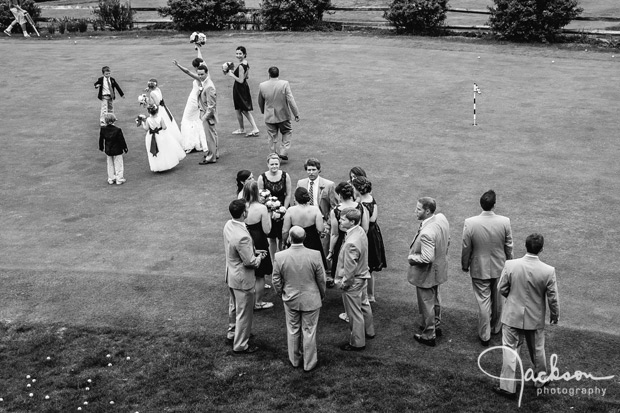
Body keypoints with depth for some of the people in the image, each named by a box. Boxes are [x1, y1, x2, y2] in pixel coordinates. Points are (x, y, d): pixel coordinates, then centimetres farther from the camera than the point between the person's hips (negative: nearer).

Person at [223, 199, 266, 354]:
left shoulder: (228, 225, -7)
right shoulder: (242, 236, -35)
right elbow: (250, 262, -25)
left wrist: (253, 252, 7)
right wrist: (259, 257, -5)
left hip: (231, 274, 9)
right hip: (242, 279, -9)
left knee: (234, 306, 28)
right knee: (244, 312, 9)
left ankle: (232, 333, 48)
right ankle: (240, 345, 23)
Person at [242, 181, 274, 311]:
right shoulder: (261, 208, -21)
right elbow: (267, 230, -17)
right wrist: (268, 215, -4)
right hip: (258, 244, -5)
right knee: (259, 276, 13)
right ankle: (258, 303, 24)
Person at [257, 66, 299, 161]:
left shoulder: (262, 86, -5)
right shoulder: (285, 84, -14)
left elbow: (260, 101, 8)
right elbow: (291, 100, -15)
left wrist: (263, 111, 27)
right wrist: (296, 114, -9)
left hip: (269, 117, 2)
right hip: (283, 116, -2)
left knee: (272, 137, 12)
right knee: (287, 133, 18)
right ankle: (283, 152, 7)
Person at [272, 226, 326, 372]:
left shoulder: (279, 257, -15)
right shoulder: (314, 255, -18)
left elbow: (276, 281, -5)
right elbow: (321, 279, -7)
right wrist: (322, 295, 11)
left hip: (290, 300, 1)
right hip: (311, 300, -1)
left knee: (293, 330, 18)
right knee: (309, 331, 11)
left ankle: (294, 360, 34)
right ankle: (309, 363, 24)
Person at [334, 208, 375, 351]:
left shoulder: (351, 243, -35)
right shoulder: (361, 231, -6)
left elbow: (350, 269, -27)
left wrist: (343, 283, -11)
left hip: (352, 282, -9)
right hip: (362, 276, 9)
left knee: (355, 313, 8)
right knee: (364, 304, 27)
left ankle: (357, 343, 24)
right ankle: (369, 331, 47)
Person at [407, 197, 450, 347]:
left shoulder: (426, 233, -37)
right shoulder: (441, 218, -9)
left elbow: (427, 258, -35)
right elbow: (447, 241, 5)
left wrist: (411, 257, -19)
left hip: (426, 273, -9)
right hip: (439, 269, 9)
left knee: (427, 304, 10)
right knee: (435, 299, 28)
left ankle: (428, 336, 28)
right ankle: (435, 325, 48)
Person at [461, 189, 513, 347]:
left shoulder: (470, 223, -20)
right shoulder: (505, 222, -16)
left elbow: (466, 248, -10)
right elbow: (508, 246, -4)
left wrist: (465, 265, 7)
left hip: (479, 269, -2)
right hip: (499, 268, 2)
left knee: (483, 301, 9)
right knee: (497, 299, 21)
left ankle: (485, 336, 18)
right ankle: (496, 327, 42)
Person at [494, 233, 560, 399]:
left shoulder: (510, 265, -18)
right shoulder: (549, 271, -19)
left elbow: (502, 289, -6)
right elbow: (553, 298, -9)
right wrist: (555, 315, 10)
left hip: (512, 316, -1)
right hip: (536, 319, 1)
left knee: (510, 351, 10)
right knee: (537, 349, 22)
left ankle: (508, 387, 14)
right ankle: (540, 378, 43)